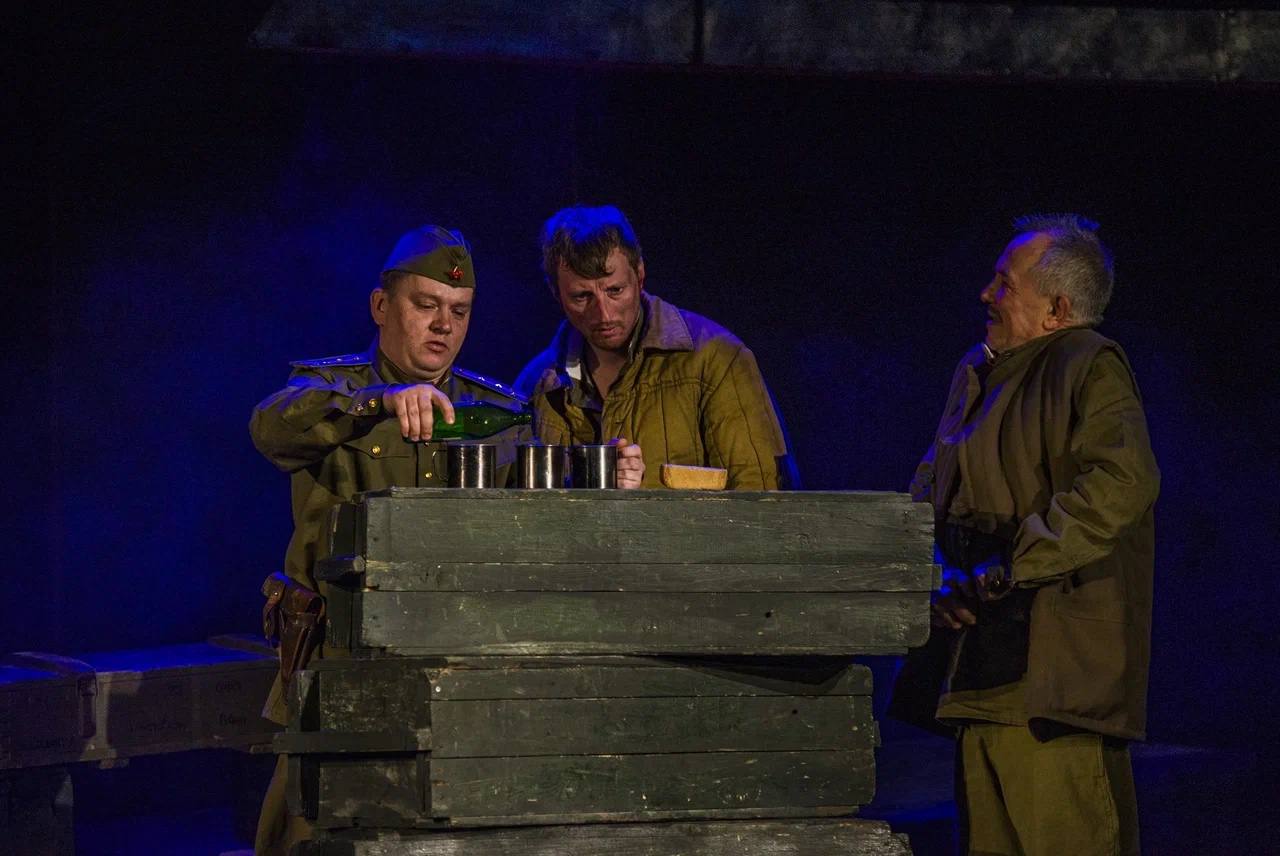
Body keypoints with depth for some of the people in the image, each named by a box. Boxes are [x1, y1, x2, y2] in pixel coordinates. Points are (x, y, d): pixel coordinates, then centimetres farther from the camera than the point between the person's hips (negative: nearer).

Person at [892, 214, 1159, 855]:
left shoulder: (1090, 368, -7)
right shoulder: (977, 372, 19)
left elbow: (1122, 483, -21)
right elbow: (931, 488, 22)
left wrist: (1011, 567, -20)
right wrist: (939, 574, 1)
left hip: (1053, 662, -9)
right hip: (981, 657, 9)